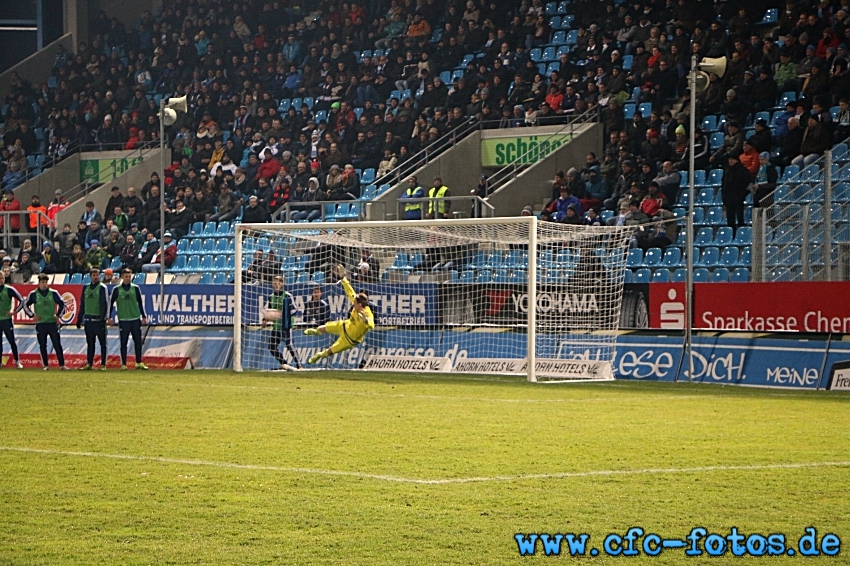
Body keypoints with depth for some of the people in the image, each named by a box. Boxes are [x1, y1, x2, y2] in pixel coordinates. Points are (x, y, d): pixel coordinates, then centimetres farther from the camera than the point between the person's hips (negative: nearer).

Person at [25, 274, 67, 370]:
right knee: (42, 346, 4)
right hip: (40, 324, 0)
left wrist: (58, 315, 0)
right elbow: (26, 305, 9)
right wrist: (33, 315, -1)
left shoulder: (53, 293, 3)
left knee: (57, 344, -3)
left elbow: (62, 304, 11)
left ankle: (62, 365, -1)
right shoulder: (34, 294, 2)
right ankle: (45, 365, 11)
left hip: (52, 322, 0)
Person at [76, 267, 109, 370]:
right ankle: (89, 364, 12)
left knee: (102, 342, -2)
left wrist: (103, 319, -16)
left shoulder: (102, 288, -4)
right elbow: (82, 304, 18)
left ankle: (103, 364, 0)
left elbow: (105, 304, -9)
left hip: (99, 319, -6)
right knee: (90, 343, 9)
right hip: (88, 319, 6)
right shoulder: (86, 288, 13)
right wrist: (79, 319, 15)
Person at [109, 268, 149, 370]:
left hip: (135, 319, 2)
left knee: (138, 342, 3)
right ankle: (123, 364, 3)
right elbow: (111, 303, 6)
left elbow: (140, 303, 12)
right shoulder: (117, 289, 2)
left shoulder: (135, 288, 7)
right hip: (123, 320, -2)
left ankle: (139, 363, 12)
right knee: (123, 343, 0)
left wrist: (144, 316, 9)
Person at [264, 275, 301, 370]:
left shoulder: (287, 296, -6)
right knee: (272, 347, 3)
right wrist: (265, 320, -2)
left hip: (286, 325, -6)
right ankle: (284, 363, 18)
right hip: (276, 326, 6)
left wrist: (284, 313, -22)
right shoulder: (271, 297, 10)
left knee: (289, 346, -10)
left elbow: (294, 310, -6)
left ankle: (298, 366, -4)